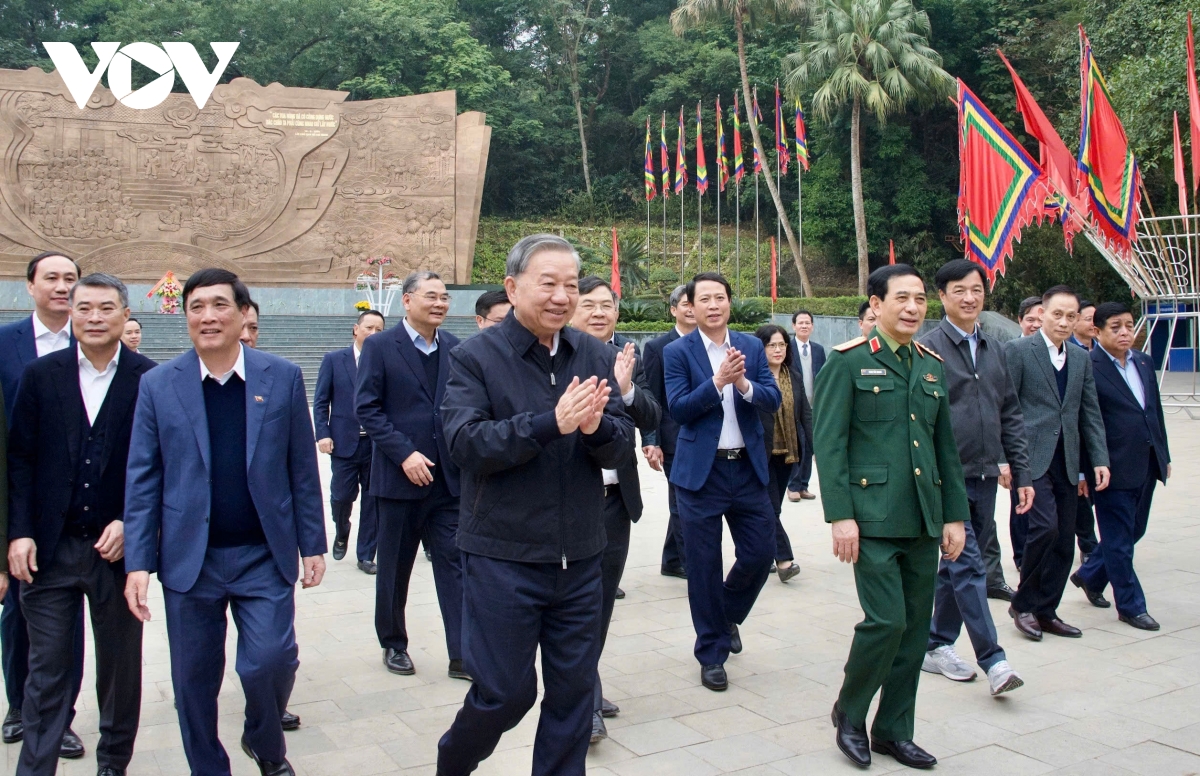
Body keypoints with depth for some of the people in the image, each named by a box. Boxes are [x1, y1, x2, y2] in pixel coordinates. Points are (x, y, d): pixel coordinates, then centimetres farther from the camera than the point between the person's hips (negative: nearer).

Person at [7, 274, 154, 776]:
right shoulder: (41, 376, 3)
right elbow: (20, 459, 3)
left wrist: (130, 524, -10)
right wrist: (19, 533, -4)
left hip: (118, 546, 0)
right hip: (49, 548, 1)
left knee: (120, 666, 13)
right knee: (46, 670, 5)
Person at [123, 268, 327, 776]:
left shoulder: (282, 378, 0)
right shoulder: (158, 384, 1)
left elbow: (303, 470, 2)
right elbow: (143, 479, 1)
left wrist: (312, 544, 2)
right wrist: (138, 562, -4)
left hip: (265, 556, -1)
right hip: (189, 558, 1)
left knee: (271, 661, -6)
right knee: (194, 678, 9)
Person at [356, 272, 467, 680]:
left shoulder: (455, 348, 6)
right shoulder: (380, 347, -4)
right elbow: (366, 408, -9)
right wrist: (404, 453, -17)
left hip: (449, 477, 3)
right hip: (401, 476, -2)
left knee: (455, 564, 1)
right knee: (395, 567, 12)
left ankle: (462, 655, 7)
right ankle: (394, 644, 30)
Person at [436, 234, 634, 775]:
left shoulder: (596, 356, 3)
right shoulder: (474, 358, -7)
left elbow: (622, 448, -1)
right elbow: (466, 443, -19)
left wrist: (596, 426, -24)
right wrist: (552, 422, -30)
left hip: (580, 558, 4)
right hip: (503, 557, -3)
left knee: (573, 690, 13)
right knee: (505, 692, 6)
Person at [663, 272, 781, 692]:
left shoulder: (752, 346, 6)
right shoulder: (677, 352, -3)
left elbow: (773, 400, -2)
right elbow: (678, 408, -12)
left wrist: (743, 383, -21)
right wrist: (717, 381, -24)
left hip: (748, 468, 3)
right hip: (701, 472, -3)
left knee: (761, 553, 7)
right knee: (704, 565, 4)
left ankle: (728, 615, 36)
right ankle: (711, 654, 19)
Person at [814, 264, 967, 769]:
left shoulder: (931, 366, 13)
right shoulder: (850, 361, -4)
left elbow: (945, 446, 16)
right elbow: (828, 443, -9)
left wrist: (954, 515, 11)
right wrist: (840, 516, -15)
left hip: (923, 521, 6)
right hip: (872, 519, -6)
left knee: (915, 629, 9)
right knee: (887, 620, -9)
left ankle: (893, 731, 25)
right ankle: (849, 713, 16)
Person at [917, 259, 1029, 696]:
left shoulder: (994, 350, 12)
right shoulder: (929, 348, -7)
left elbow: (1010, 415, 14)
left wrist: (1020, 472, 10)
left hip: (984, 477, 6)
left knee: (958, 564, 12)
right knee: (968, 565, -6)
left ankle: (938, 645, 24)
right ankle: (993, 659, 0)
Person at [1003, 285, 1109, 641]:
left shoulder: (1082, 358, 15)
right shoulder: (1017, 350, -3)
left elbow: (1090, 413, 15)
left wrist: (1099, 460, 5)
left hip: (1066, 462, 6)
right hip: (1032, 459, -6)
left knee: (1064, 542, 6)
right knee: (1045, 526, -18)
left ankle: (1045, 611, 20)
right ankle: (1023, 602, 2)